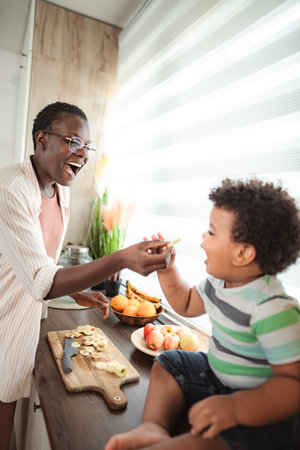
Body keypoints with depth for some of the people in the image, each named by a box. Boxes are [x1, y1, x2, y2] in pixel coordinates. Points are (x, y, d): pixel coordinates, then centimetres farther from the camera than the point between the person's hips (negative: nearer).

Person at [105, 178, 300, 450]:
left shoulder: (273, 310, -31)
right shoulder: (218, 281, -4)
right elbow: (187, 305, 13)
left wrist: (235, 407, -41)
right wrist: (167, 270, 1)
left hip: (262, 406, -8)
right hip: (218, 375, 9)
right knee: (168, 364, 8)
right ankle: (154, 427, -8)